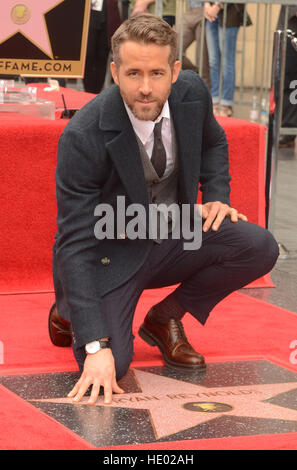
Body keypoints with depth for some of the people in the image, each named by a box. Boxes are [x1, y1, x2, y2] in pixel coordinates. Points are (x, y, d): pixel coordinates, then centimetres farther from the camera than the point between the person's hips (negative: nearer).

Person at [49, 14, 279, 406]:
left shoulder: (192, 92, -12)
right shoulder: (83, 137, -28)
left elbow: (213, 142, 15)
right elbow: (76, 245, -28)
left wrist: (217, 196, -5)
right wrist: (96, 346, -35)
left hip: (173, 235, 5)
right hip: (111, 251, -5)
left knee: (259, 248, -20)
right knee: (107, 366, -25)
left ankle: (165, 318, 4)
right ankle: (69, 311, 13)